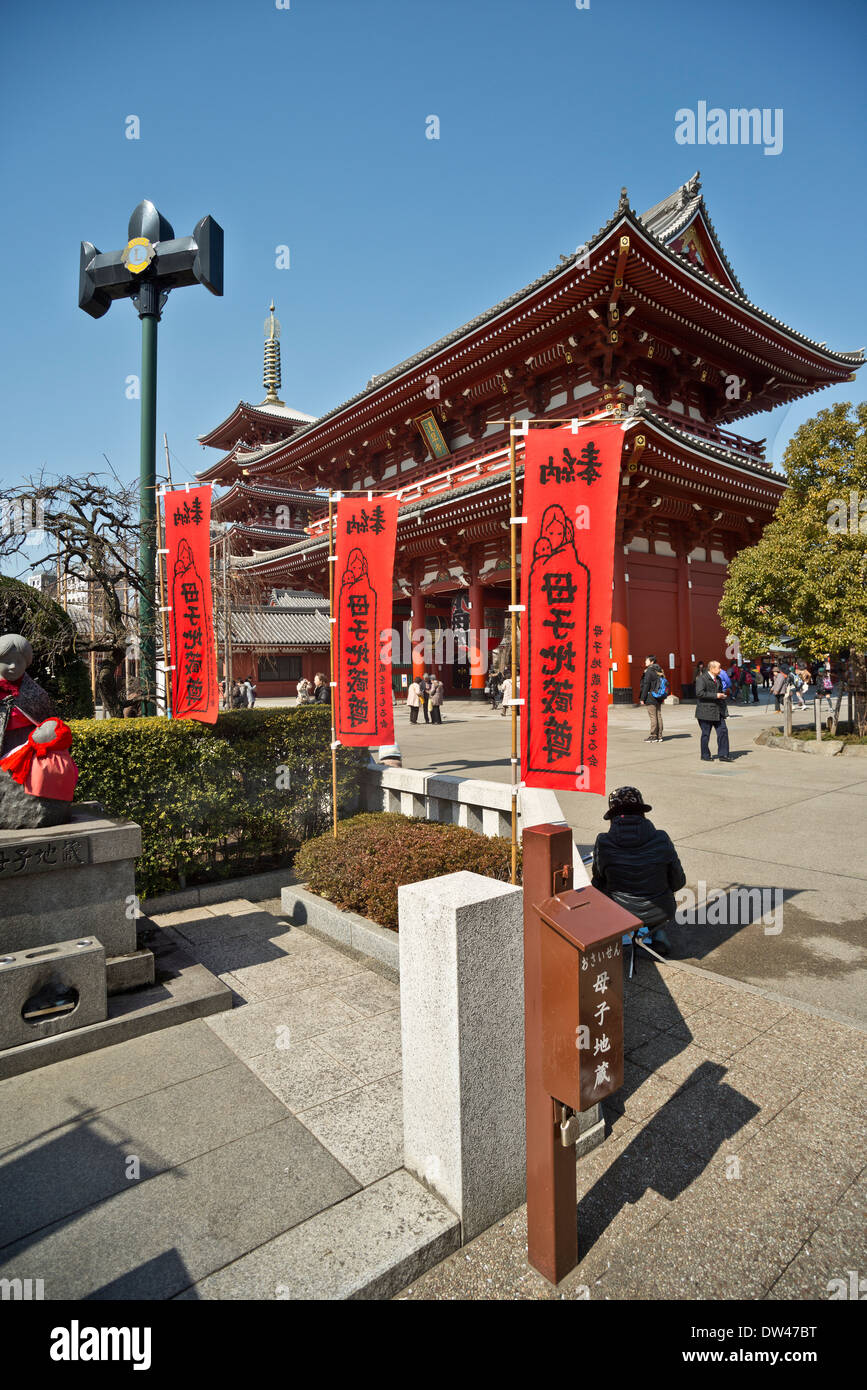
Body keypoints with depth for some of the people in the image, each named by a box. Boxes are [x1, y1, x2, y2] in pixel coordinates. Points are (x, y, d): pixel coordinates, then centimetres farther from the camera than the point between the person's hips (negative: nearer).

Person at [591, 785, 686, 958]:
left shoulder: (603, 842, -16)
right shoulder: (662, 840, -13)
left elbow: (598, 882, -2)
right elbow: (678, 882, -2)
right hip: (660, 914, 1)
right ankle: (657, 932, 22)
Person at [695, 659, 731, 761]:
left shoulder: (718, 679, 16)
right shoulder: (702, 679, -11)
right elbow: (699, 693, -23)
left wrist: (723, 695, 8)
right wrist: (715, 695, -22)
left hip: (718, 711, 7)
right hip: (706, 711, -7)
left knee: (723, 731, 1)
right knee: (706, 734, 2)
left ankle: (723, 755, 8)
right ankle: (705, 756, 14)